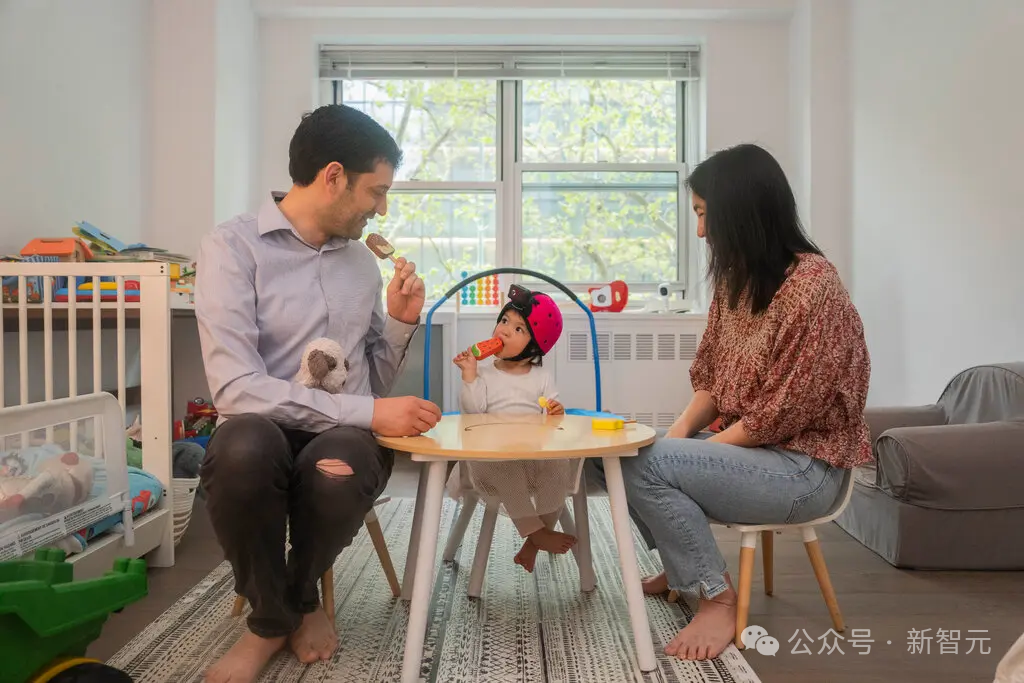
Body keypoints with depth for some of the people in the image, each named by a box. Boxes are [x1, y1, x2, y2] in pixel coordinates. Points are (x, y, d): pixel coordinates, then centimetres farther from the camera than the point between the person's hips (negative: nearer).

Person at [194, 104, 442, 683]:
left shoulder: (364, 259, 12)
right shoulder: (234, 246, -7)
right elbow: (236, 387, -19)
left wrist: (400, 323, -1)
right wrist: (368, 413, -22)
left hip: (345, 436, 3)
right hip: (265, 437, -3)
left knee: (337, 474, -33)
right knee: (242, 449, -38)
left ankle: (298, 598, 5)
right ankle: (273, 614, -5)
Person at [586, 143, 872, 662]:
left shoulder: (813, 284, -20)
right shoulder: (736, 278, 6)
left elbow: (784, 411, -21)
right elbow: (711, 379, 10)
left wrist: (690, 447, -14)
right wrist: (677, 436, -6)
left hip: (802, 465, -8)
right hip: (742, 443, 9)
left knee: (645, 466, -25)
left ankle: (715, 598, -7)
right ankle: (684, 565, 18)